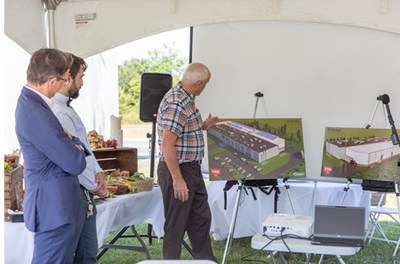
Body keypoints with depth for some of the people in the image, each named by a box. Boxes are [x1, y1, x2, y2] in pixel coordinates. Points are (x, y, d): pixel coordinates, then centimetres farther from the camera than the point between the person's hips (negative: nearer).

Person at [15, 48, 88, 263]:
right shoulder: (37, 113, -26)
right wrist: (78, 150, -1)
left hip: (52, 204, 10)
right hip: (53, 207, -10)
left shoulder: (29, 100, 7)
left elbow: (58, 142, 13)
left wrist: (73, 144, -8)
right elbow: (75, 164, -22)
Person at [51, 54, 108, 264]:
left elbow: (84, 147, 16)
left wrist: (98, 173, 1)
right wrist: (95, 186, -10)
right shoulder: (57, 112, -21)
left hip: (83, 191, 10)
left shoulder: (66, 108, 12)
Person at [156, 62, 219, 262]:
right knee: (176, 224, 2)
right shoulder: (176, 103, -21)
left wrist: (203, 126, 20)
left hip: (192, 170, 10)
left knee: (201, 218, 18)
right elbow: (167, 143, -26)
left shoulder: (186, 99, 10)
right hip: (178, 171, -10)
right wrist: (177, 179, -26)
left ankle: (205, 258, 31)